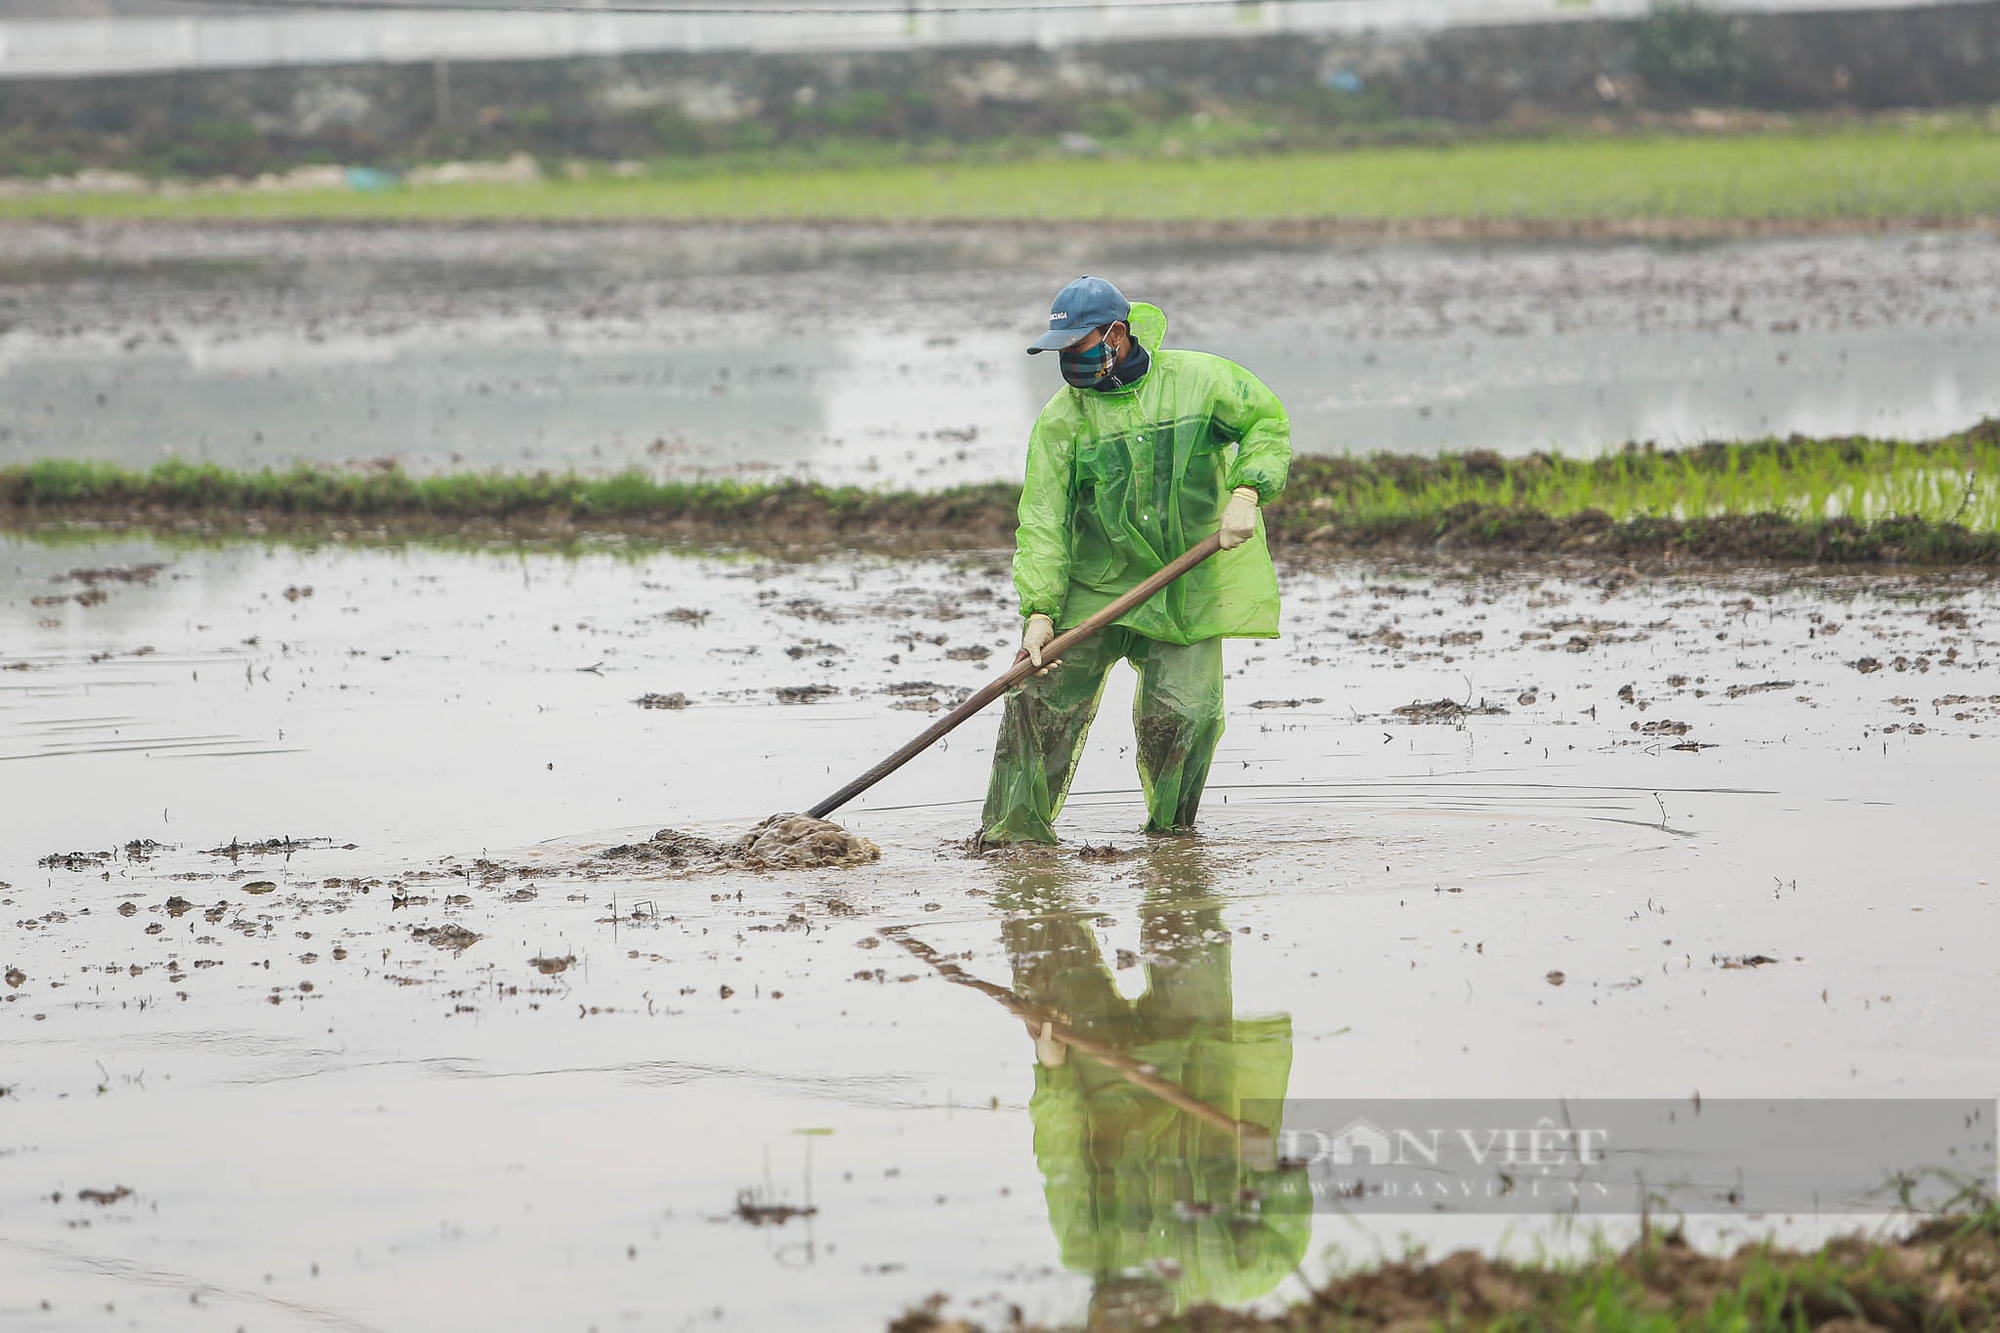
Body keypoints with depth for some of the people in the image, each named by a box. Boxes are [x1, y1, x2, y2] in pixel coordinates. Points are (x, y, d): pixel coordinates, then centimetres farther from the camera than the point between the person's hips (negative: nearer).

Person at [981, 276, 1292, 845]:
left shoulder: (1198, 380, -5)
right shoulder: (1061, 419, -5)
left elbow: (1267, 422, 6)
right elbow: (1042, 521, -9)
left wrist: (1246, 494, -11)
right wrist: (1040, 612, -20)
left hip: (1188, 587, -1)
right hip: (1095, 585, 1)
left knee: (1185, 711, -9)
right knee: (1045, 697, -9)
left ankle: (1172, 826, 12)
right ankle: (1016, 825, 1)